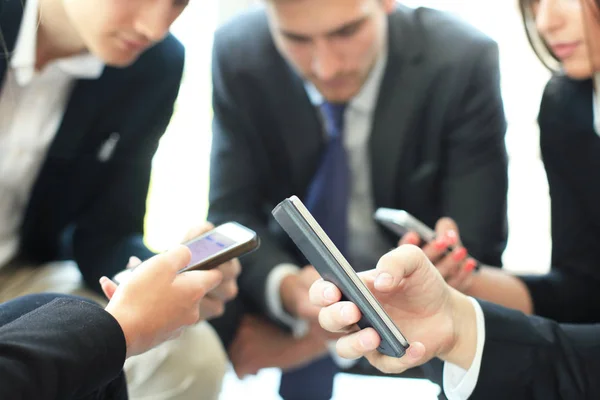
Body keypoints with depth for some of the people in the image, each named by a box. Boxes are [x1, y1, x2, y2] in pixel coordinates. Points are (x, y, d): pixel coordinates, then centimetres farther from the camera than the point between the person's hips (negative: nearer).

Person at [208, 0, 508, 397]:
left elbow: (467, 254, -21)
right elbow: (232, 214, -13)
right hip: (298, 272, 2)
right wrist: (287, 289, -35)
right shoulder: (239, 55, -16)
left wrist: (329, 332, -28)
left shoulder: (462, 63, -23)